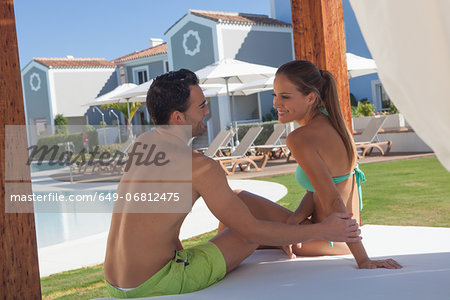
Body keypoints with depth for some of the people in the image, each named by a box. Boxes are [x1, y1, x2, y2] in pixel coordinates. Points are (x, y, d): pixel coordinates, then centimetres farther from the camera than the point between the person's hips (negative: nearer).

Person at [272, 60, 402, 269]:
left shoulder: (299, 139, -24)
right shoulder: (331, 123, 2)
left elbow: (333, 200, -28)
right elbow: (317, 189, 3)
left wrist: (362, 259, -29)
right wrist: (297, 216, -15)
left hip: (330, 243, -9)